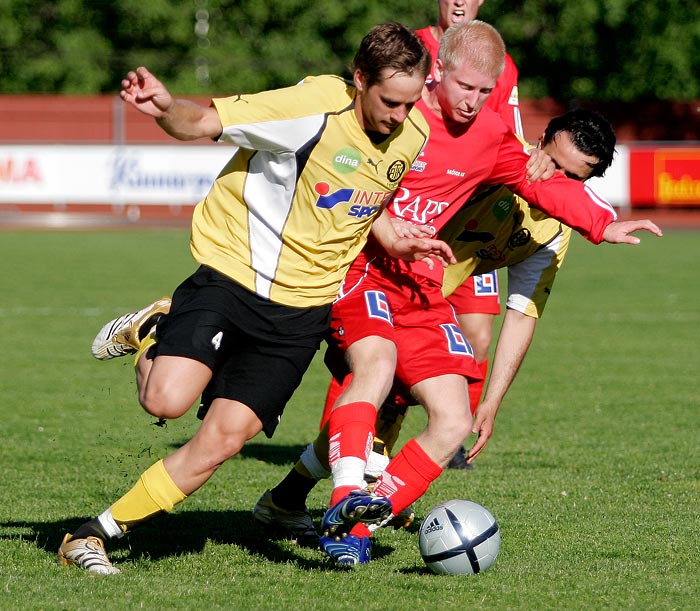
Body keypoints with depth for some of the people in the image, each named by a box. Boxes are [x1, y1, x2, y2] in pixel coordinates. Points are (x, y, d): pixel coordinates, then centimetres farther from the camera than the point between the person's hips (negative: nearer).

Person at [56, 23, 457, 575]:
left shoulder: (414, 135, 0)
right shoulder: (314, 108, -20)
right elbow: (205, 123, -20)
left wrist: (395, 241, -1)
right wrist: (165, 109, -43)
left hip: (302, 308, 5)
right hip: (233, 275, -5)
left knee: (224, 438, -6)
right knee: (168, 399, -24)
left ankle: (98, 534, 8)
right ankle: (150, 333, 13)